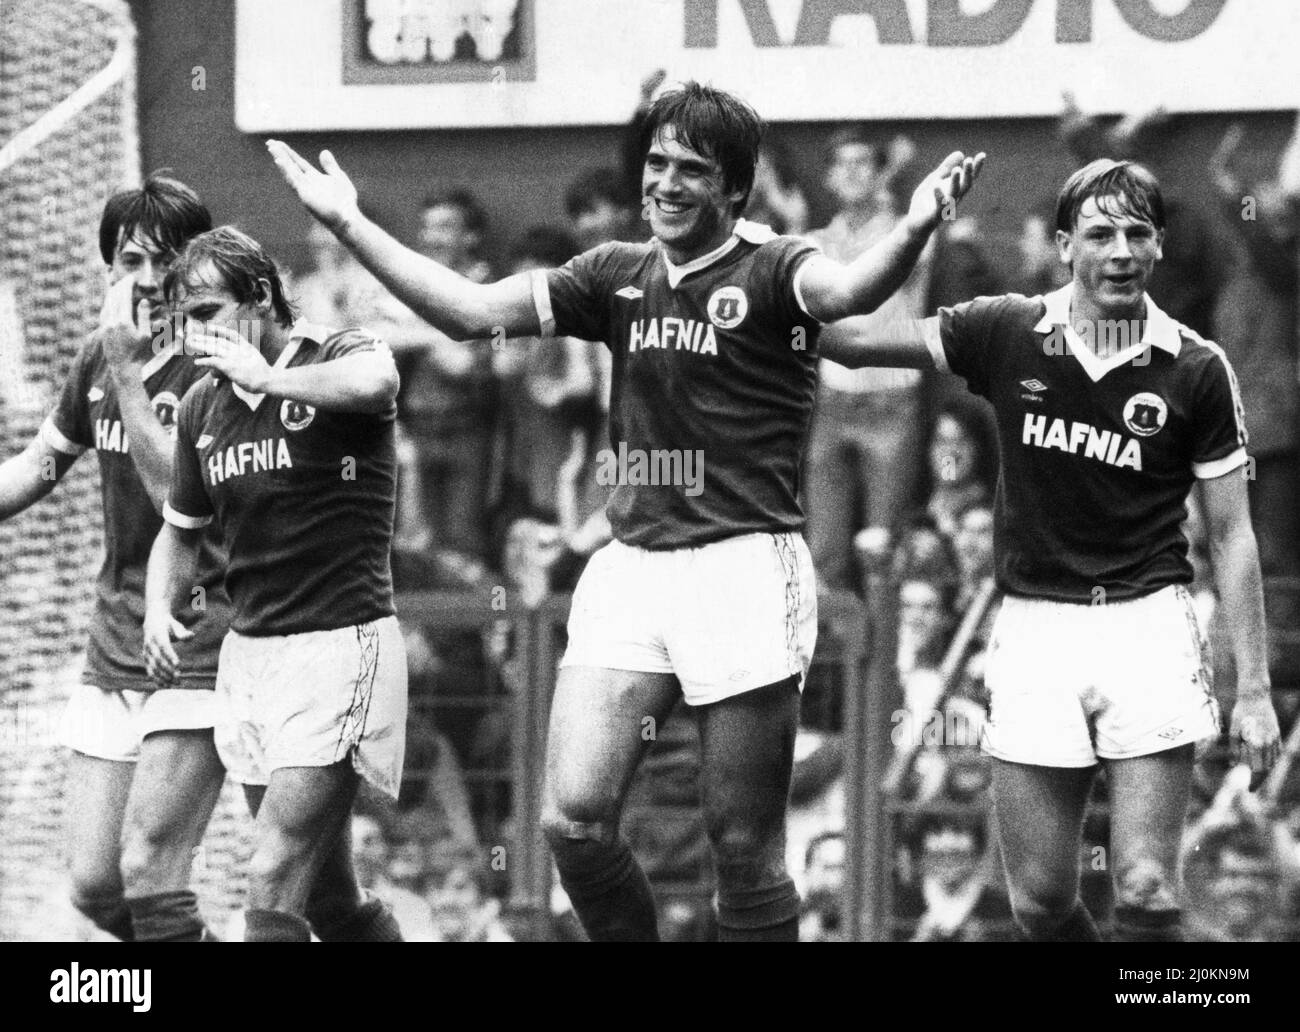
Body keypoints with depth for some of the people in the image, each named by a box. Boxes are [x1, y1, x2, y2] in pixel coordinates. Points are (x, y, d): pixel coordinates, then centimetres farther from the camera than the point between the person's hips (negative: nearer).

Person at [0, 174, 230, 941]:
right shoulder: (99, 358, 9)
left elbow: (182, 497, -23)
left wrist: (130, 374, -23)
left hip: (197, 654, -7)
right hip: (114, 649, 7)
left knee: (147, 875, -15)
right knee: (95, 888, 5)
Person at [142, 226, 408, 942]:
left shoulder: (338, 355, -9)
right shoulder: (202, 406, 10)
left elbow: (375, 381, -36)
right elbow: (179, 530, 23)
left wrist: (266, 377, -25)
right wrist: (159, 610, 5)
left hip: (340, 643, -7)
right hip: (247, 651, 7)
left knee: (272, 889, -15)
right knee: (326, 899, 11)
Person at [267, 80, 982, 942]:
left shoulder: (768, 271, -4)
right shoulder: (620, 277, 13)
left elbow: (847, 291, -26)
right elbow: (473, 311, 12)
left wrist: (913, 232, -48)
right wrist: (348, 224, 8)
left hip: (743, 568, -5)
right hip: (630, 569, 5)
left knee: (744, 848, -2)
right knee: (573, 819, -4)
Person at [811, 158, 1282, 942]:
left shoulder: (1196, 371, -3)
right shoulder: (1008, 334, 0)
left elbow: (1232, 534, 1)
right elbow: (856, 341, 7)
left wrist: (1255, 689, -3)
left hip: (1147, 623, -2)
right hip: (1035, 627, 2)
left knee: (1146, 893, -9)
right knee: (1041, 901, 3)